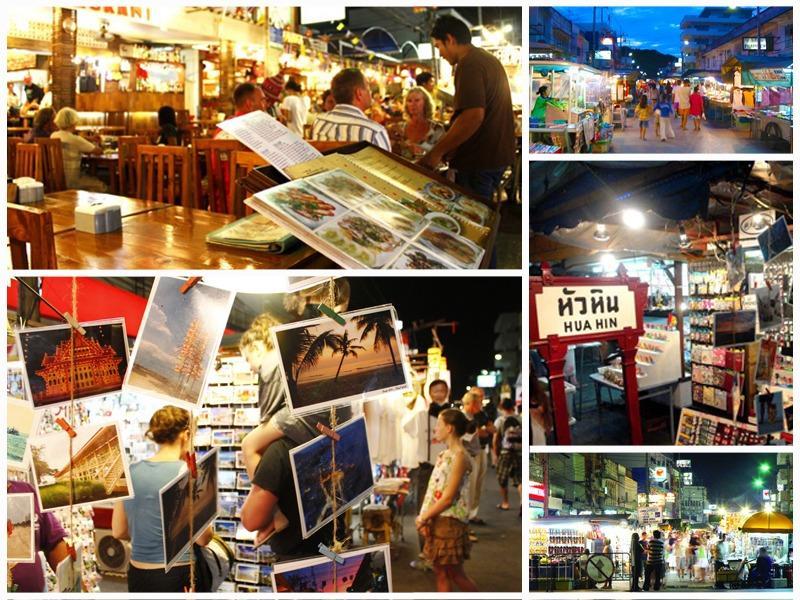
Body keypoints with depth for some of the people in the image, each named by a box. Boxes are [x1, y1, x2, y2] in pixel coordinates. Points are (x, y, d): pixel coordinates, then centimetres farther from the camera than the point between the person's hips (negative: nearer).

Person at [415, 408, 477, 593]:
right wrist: (424, 517, 0)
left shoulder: (460, 457, -15)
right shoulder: (445, 455, 12)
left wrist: (424, 517, -12)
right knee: (440, 573, 10)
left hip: (450, 522, -8)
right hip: (437, 521, 8)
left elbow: (448, 498, -18)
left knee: (456, 574, 0)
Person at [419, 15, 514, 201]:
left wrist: (436, 153, -24)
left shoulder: (469, 65, -17)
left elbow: (473, 115, -28)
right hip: (498, 154, 10)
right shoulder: (489, 59, 15)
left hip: (479, 160, -10)